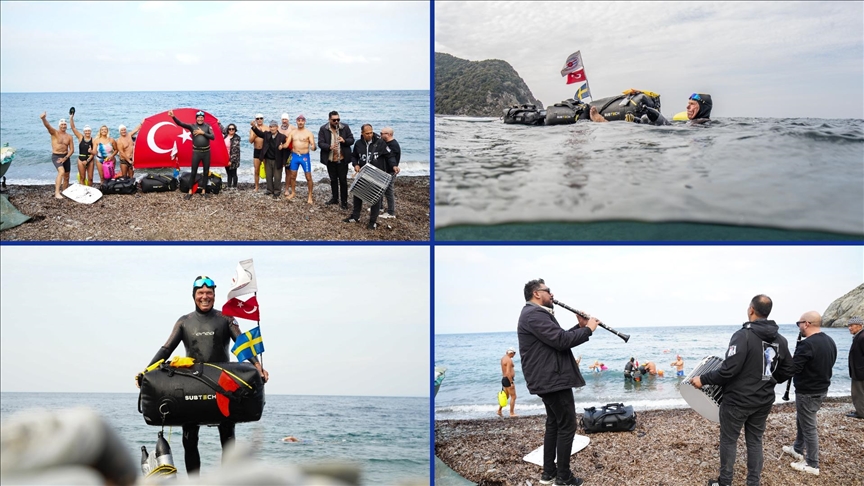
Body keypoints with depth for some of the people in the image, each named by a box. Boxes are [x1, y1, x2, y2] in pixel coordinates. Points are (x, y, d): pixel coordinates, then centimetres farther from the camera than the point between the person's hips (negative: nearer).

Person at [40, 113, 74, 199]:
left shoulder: (69, 136, 4)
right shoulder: (54, 133, -6)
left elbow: (72, 149, 2)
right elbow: (47, 126, -26)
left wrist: (65, 158, -13)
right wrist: (43, 118, -47)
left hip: (66, 157, 5)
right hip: (56, 156, -5)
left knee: (66, 177, 11)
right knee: (61, 172, -28)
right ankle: (57, 193, -33)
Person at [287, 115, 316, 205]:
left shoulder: (308, 133, -6)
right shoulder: (293, 132, 7)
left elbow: (313, 145, -12)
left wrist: (313, 147, -33)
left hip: (305, 157, -4)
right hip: (294, 156, 4)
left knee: (308, 177, -3)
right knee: (292, 176, 11)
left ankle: (310, 196, 5)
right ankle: (293, 192, 29)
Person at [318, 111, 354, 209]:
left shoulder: (345, 127, -3)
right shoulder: (323, 129, -4)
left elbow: (352, 140, 2)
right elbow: (320, 143, -8)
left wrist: (344, 141, -20)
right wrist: (329, 147, -27)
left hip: (342, 159, -1)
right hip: (330, 160, 1)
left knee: (343, 180, 1)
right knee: (333, 179, 14)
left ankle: (344, 201, 9)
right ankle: (335, 198, 28)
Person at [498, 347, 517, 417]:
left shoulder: (503, 358, 11)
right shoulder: (509, 360, -18)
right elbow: (508, 373, -25)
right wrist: (511, 383, -24)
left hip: (504, 379, 10)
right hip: (508, 380, -10)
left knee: (506, 396, 20)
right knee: (513, 397, -2)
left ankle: (499, 410, 21)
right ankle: (512, 413, 0)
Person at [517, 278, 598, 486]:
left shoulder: (537, 314, 18)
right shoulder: (534, 314, -19)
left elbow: (559, 337, 20)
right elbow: (561, 341, -26)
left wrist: (580, 327, 8)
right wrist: (587, 329, -13)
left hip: (548, 379, 11)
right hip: (553, 380, -11)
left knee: (554, 424, 18)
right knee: (567, 426, -6)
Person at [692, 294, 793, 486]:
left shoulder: (743, 335, -20)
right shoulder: (780, 340, 2)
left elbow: (729, 369, -25)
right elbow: (787, 371, 11)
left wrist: (703, 379, -13)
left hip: (737, 400, -6)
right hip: (764, 400, 6)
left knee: (728, 440, 8)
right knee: (755, 441, 15)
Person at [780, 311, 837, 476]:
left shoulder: (807, 344, -26)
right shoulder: (830, 341, 5)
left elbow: (792, 369, -26)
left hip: (808, 392, -9)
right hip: (822, 388, 10)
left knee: (809, 427, 0)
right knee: (801, 420, 25)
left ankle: (812, 465, 6)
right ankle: (798, 450, 41)